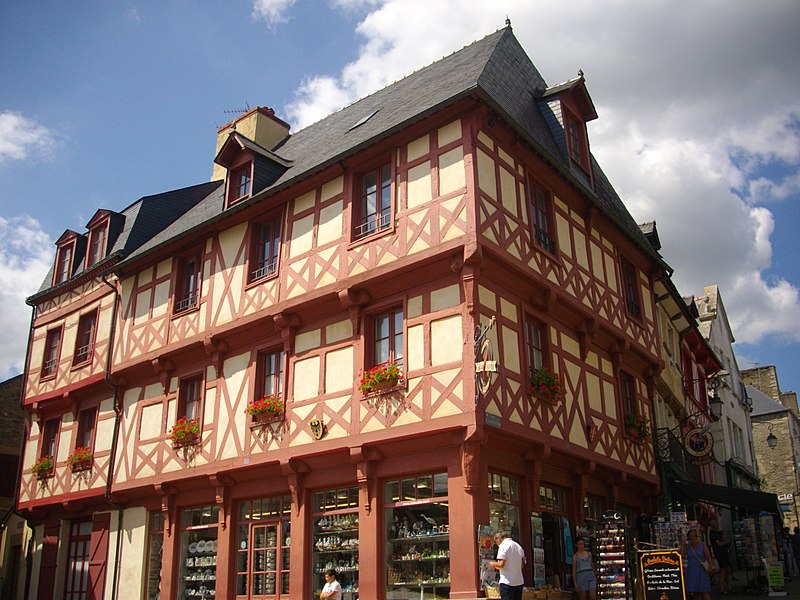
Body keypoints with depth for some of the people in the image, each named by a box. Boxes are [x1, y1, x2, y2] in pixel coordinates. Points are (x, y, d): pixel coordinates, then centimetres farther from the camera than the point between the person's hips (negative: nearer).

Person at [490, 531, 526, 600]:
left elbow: (501, 564, -17)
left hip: (507, 582, -8)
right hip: (519, 582, 8)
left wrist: (493, 563, 1)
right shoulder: (518, 546, 16)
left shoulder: (503, 545, -9)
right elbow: (523, 563, 16)